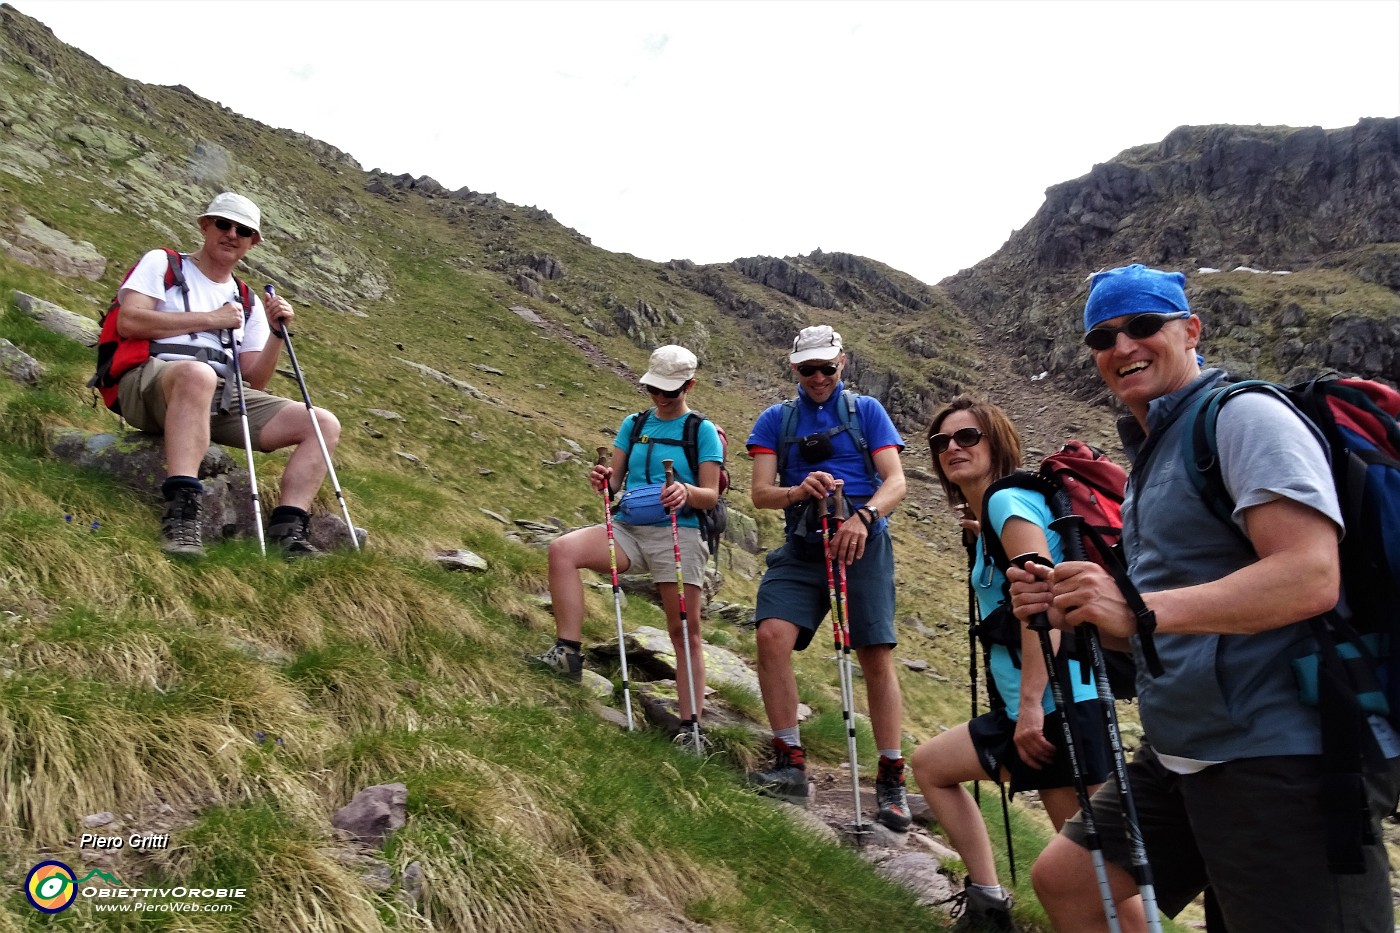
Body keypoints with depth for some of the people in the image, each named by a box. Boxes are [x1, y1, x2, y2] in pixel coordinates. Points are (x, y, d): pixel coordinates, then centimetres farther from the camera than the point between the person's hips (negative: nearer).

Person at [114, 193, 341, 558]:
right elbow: (129, 322, -5)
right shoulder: (162, 263, 14)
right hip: (150, 380, -5)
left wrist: (276, 333, 0)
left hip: (223, 397, 5)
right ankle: (180, 514, -47)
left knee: (324, 425, -11)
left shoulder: (248, 302, 24)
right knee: (197, 373, -42)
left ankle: (286, 530, -23)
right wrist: (210, 319, -2)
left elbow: (254, 382, 15)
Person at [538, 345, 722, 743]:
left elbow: (711, 495, -2)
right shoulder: (633, 424, 16)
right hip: (627, 528, 4)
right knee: (562, 549, -23)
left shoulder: (703, 431, 3)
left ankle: (690, 725, 6)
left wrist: (687, 491, -24)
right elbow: (615, 481, 13)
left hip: (677, 533, -3)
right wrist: (604, 481, -12)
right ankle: (568, 652, -22)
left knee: (686, 632, -3)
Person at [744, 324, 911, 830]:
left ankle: (891, 779, 8)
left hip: (862, 544, -1)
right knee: (772, 636, -19)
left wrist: (863, 516, -24)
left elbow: (895, 481, -3)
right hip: (802, 547, 2)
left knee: (876, 657, -4)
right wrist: (798, 491, -22)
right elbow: (760, 493, 1)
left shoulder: (865, 410, 8)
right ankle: (791, 764, -7)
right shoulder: (775, 420, 11)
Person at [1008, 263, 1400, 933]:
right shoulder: (1151, 450, 18)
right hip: (1181, 751, 10)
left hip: (1282, 758, -9)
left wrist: (1139, 609, -32)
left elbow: (1310, 577, -24)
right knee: (1064, 879, 14)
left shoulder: (1246, 414, -11)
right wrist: (1068, 605, 2)